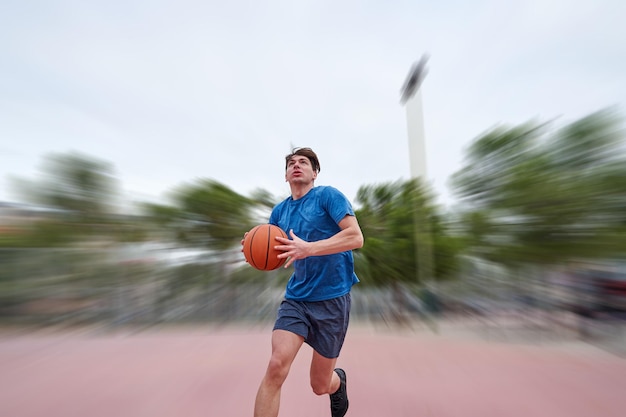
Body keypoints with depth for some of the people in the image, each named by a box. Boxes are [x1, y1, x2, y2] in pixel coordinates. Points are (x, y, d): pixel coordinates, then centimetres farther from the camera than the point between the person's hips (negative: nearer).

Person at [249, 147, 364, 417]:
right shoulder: (280, 211, 7)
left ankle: (339, 380, 49)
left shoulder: (328, 195, -9)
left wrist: (308, 248, -29)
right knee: (276, 366, -15)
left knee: (320, 386, 12)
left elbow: (356, 237, -18)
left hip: (332, 299, -3)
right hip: (295, 298, 4)